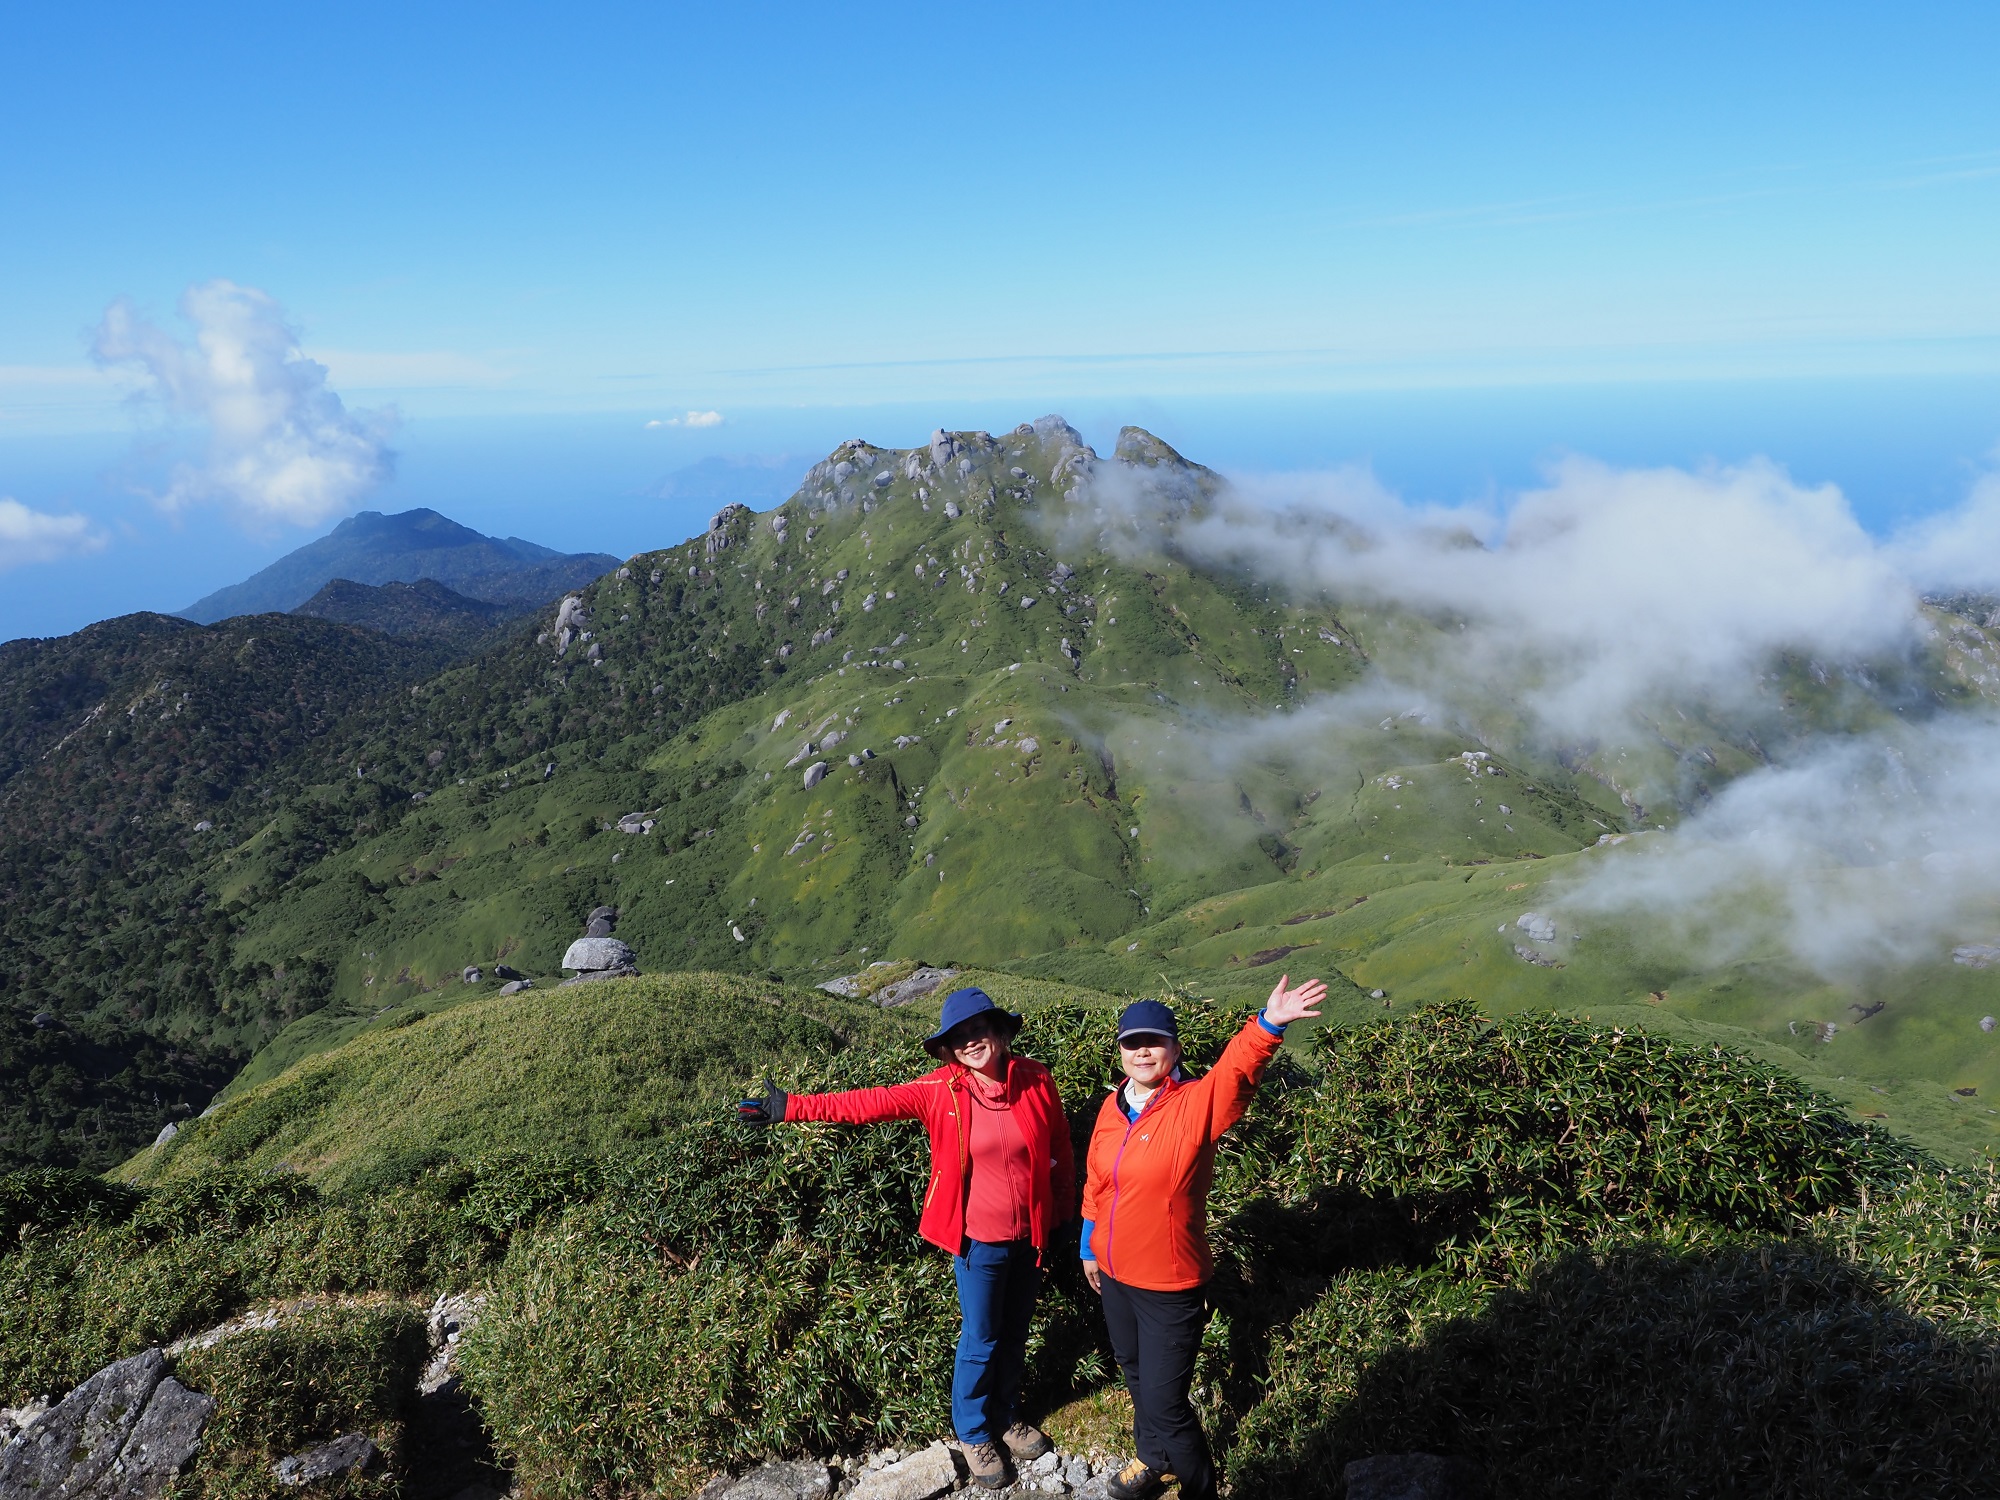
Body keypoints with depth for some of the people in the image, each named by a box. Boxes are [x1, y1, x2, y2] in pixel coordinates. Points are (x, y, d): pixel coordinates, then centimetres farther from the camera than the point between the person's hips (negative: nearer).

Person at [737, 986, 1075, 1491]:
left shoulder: (1036, 1080, -10)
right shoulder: (941, 1091, -14)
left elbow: (1060, 1150, 2)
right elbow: (867, 1103, -15)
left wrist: (1062, 1212, 9)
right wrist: (791, 1107, -20)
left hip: (1031, 1234, 2)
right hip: (978, 1238, -2)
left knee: (1015, 1334, 19)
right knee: (980, 1340, 10)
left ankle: (1005, 1416, 43)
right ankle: (973, 1433, 34)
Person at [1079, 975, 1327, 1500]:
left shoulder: (1196, 1105, -20)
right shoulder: (1113, 1108, -3)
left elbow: (1237, 1072, -41)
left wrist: (1268, 1024, -59)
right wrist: (1090, 1246, 17)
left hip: (1170, 1286, -6)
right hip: (1114, 1275, 6)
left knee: (1164, 1402, 2)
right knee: (1136, 1375, 27)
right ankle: (1152, 1457, 55)